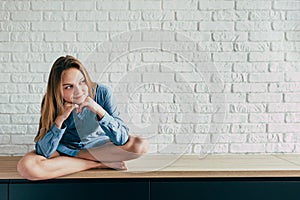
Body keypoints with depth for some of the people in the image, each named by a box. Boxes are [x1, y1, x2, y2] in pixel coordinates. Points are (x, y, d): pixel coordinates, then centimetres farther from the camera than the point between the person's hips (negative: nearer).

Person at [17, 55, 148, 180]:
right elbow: (43, 152, -24)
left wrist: (99, 110, -37)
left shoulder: (102, 93, -22)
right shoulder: (52, 103, -21)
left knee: (140, 146, -24)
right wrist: (60, 119, -36)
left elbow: (122, 139, -24)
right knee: (26, 167, -30)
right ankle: (98, 164, -15)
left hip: (97, 146, 0)